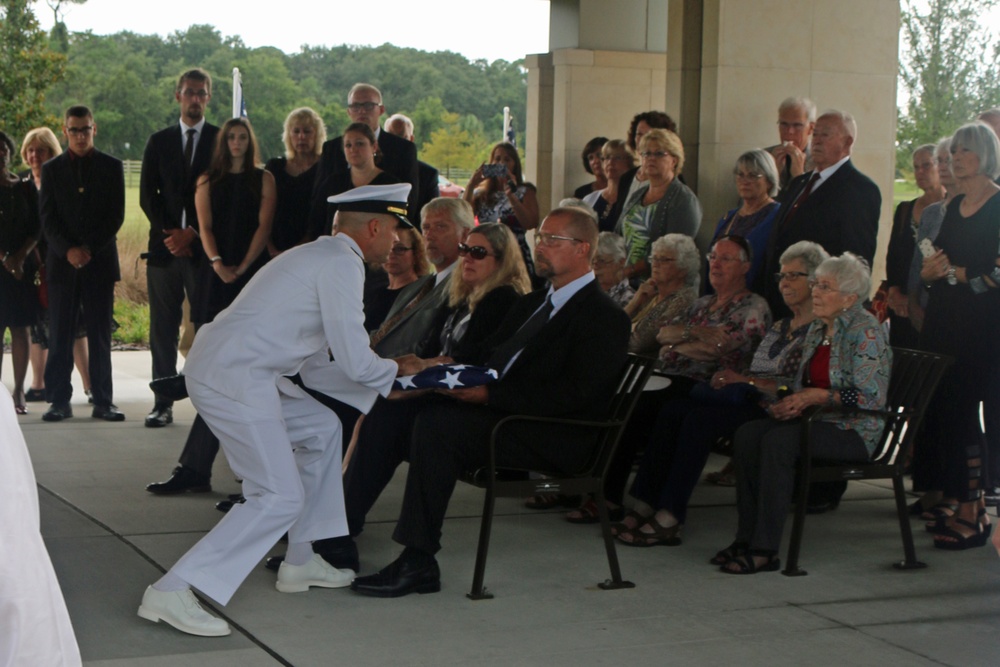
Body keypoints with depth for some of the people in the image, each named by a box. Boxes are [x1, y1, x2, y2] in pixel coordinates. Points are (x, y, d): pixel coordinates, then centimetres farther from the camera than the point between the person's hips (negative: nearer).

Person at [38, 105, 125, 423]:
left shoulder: (111, 167, 7)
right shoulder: (52, 169, 9)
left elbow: (116, 216, 1)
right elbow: (47, 218, 3)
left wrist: (89, 249, -10)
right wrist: (68, 250, -12)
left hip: (100, 262, -1)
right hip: (62, 262, 1)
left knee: (100, 335, 0)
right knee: (60, 335, 0)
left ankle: (103, 401, 3)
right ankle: (59, 400, 4)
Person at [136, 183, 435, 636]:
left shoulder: (321, 256, 22)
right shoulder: (341, 263, -9)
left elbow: (317, 367, 24)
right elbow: (356, 360, -12)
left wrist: (387, 375, 24)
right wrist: (396, 370, 9)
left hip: (226, 368, 11)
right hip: (232, 380, -11)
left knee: (322, 430, 23)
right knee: (280, 498, -10)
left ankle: (299, 564, 28)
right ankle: (171, 592, -13)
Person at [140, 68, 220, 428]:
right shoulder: (159, 141, 14)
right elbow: (148, 196, 9)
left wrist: (193, 233, -8)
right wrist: (170, 233, -4)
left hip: (205, 247, -2)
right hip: (165, 246, 3)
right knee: (163, 330, 3)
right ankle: (163, 402, 7)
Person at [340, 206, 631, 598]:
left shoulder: (604, 318, -6)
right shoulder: (532, 304, 24)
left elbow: (574, 394, -18)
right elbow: (492, 361, 22)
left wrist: (490, 394, -21)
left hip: (552, 436, -9)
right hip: (496, 412, 9)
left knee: (436, 423, -30)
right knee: (390, 411, -6)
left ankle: (418, 562, -27)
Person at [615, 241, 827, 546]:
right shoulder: (779, 327, 25)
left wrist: (747, 381, -15)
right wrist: (731, 379, 2)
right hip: (751, 401, 8)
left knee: (700, 417, -29)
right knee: (672, 410, -16)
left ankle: (669, 518, -29)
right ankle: (645, 506, -22)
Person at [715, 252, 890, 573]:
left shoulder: (865, 331, -11)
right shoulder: (818, 328, 15)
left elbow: (872, 396, -18)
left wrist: (819, 396, -24)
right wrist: (792, 402, -1)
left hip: (854, 431, -8)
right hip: (819, 422, 8)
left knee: (778, 441, -31)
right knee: (747, 433, -15)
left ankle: (765, 550, -28)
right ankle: (746, 537, -15)